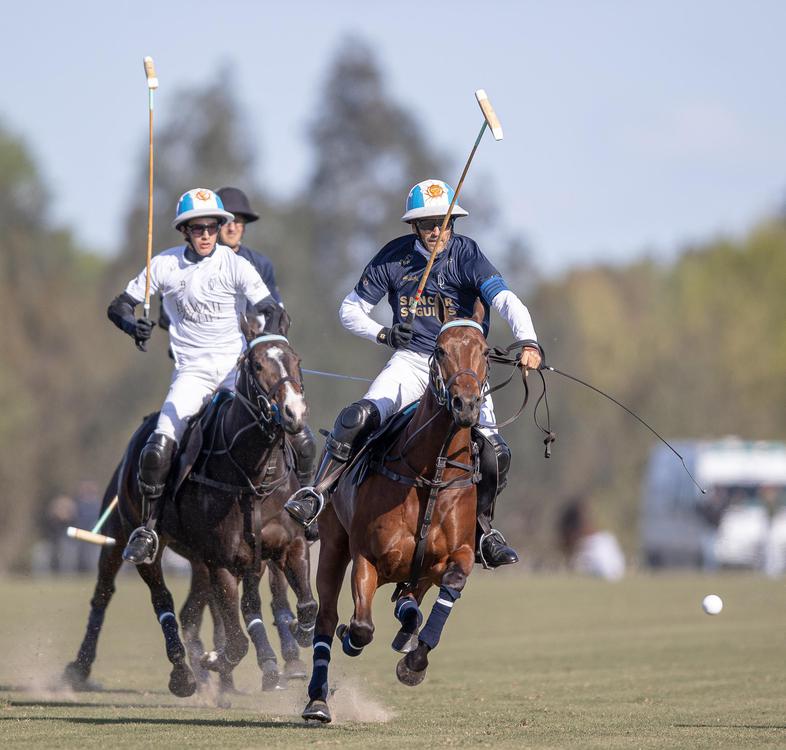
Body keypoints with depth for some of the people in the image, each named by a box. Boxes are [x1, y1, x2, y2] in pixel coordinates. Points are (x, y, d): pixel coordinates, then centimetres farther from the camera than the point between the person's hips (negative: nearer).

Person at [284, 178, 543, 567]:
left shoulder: (466, 254, -6)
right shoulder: (394, 257, -1)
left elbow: (506, 301, -20)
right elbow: (350, 310, 7)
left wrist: (528, 342, -38)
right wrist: (382, 334, -13)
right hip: (411, 360, 0)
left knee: (495, 453, -13)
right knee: (357, 417, -25)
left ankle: (482, 530, 9)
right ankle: (316, 494, -17)